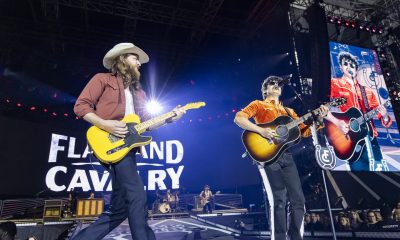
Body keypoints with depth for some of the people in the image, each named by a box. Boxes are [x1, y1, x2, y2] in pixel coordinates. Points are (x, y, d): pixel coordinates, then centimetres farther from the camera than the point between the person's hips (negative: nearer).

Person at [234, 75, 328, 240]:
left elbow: (305, 132, 19)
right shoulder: (259, 105, 10)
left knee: (298, 199, 3)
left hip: (286, 156, 6)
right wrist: (261, 130, -17)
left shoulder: (288, 111, 25)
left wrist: (319, 119, 3)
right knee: (278, 200, -11)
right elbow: (238, 118, -6)